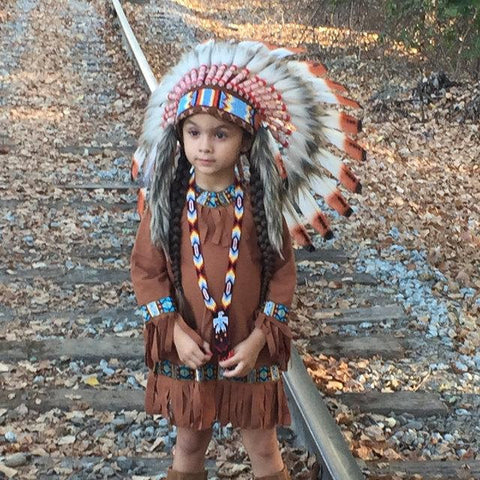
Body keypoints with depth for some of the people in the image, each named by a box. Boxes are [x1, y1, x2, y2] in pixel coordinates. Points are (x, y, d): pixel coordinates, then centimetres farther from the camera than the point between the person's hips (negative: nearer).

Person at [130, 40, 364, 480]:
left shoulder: (262, 201, -11)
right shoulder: (166, 200, -10)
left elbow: (283, 272, -5)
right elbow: (146, 269, -4)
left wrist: (259, 338, -12)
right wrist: (175, 331, -14)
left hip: (250, 351, 0)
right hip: (186, 349, 1)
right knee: (189, 443, 21)